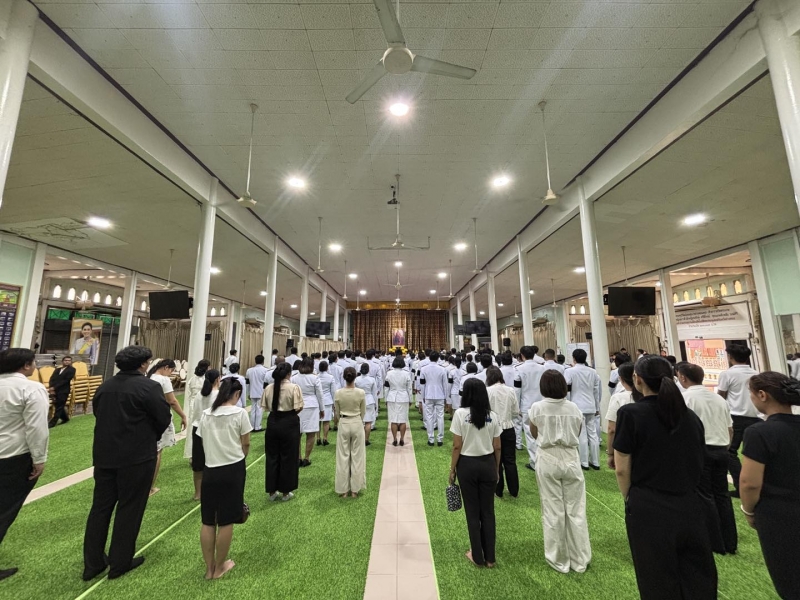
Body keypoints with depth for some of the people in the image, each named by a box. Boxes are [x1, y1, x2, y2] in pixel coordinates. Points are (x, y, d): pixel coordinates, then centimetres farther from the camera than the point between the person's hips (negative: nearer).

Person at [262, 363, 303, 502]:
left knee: (272, 456, 16)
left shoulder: (269, 387, -3)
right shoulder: (294, 387, -16)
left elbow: (265, 406, 2)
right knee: (288, 457, 10)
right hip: (289, 424, -4)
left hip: (273, 422, 4)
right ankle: (286, 492, 21)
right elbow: (298, 408, -15)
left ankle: (272, 491, 27)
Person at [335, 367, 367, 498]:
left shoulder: (338, 393, -10)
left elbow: (337, 412, 3)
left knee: (343, 457, 12)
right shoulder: (361, 392, -13)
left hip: (343, 424, 1)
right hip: (357, 424, -1)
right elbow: (363, 412, 0)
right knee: (357, 457, 11)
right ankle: (355, 489, 20)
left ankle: (343, 489, 21)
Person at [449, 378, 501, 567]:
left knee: (472, 512, 13)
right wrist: (496, 469, 15)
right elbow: (497, 448, 1)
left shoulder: (460, 414, -14)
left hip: (467, 465, -3)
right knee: (487, 511, 17)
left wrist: (452, 469, -1)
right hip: (488, 464, 3)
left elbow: (457, 447, -12)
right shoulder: (492, 415, -4)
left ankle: (477, 557, 28)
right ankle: (490, 557, 29)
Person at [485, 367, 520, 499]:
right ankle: (514, 491, 28)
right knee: (510, 461, 16)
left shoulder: (487, 391, -16)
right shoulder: (511, 390, -5)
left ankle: (498, 491, 26)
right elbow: (516, 413, 2)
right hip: (509, 429, 3)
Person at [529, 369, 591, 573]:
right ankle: (580, 560, 28)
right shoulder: (574, 408, -6)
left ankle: (559, 560, 26)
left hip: (548, 460, -2)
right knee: (576, 510, 15)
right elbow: (577, 435, 7)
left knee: (553, 512, 12)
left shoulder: (537, 408, -12)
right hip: (571, 459, 2)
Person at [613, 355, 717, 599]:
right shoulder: (691, 416, 2)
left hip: (650, 512, -5)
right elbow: (698, 465, 12)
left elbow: (622, 469, -11)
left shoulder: (630, 413, -15)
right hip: (690, 509, 5)